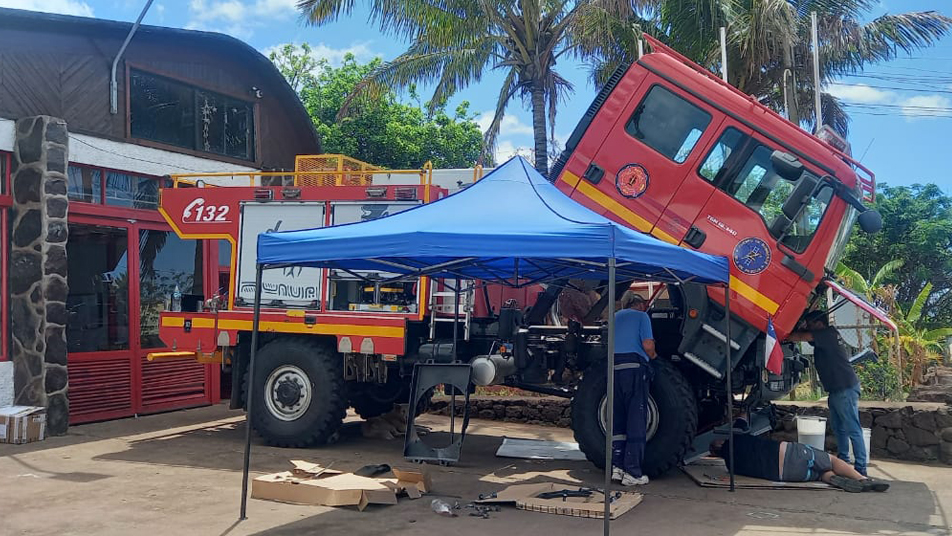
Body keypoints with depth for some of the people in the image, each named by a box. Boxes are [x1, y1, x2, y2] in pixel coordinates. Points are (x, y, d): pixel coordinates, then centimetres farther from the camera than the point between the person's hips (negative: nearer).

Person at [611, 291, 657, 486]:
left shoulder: (616, 317, 20)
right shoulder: (641, 316, 3)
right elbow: (647, 345, -9)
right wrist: (652, 355, 13)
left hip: (614, 367, 6)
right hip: (634, 368, -6)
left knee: (617, 419, 12)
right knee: (636, 421, -2)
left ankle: (617, 466, 7)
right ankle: (632, 472, -4)